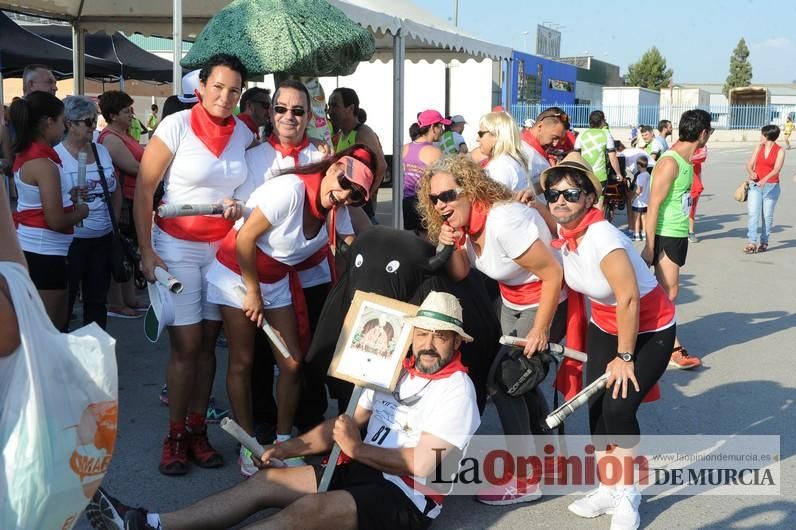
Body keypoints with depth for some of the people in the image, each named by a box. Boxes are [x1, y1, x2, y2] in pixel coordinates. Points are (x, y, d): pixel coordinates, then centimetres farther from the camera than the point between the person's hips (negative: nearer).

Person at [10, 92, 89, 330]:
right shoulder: (44, 164, -19)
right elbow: (56, 221, -22)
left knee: (58, 324, 19)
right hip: (44, 253, -10)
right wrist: (81, 212, -3)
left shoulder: (24, 156, 9)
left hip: (29, 248, 10)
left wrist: (69, 196, 10)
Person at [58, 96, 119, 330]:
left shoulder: (102, 151, 9)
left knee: (97, 300, 15)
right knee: (64, 302, 2)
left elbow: (116, 191, 19)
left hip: (103, 239, 6)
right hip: (71, 240, -6)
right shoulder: (56, 155, -11)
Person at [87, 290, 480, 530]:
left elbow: (424, 463, -21)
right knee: (267, 481, -3)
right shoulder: (397, 371, 14)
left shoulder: (456, 388, -11)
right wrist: (292, 448, 4)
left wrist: (358, 449, -14)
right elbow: (348, 423, 15)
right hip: (363, 471, 9)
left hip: (407, 498, -9)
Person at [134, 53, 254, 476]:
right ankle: (175, 436, 11)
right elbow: (143, 190, -10)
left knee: (208, 342, 8)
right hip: (177, 246, -4)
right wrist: (147, 252, -14)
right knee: (186, 345, -3)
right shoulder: (176, 126, -11)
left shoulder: (243, 133, 3)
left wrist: (238, 205, -7)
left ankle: (197, 430, 19)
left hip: (223, 247, 4)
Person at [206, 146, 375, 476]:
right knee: (242, 363, 1)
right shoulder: (290, 189, -29)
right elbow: (245, 239, -25)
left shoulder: (337, 210, -8)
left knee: (292, 363, 1)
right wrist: (253, 294, -17)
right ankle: (249, 446, 13)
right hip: (238, 274, -6)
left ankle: (283, 441, 15)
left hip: (277, 280, 6)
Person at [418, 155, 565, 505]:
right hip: (511, 304, 9)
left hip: (545, 305, -9)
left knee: (501, 381, -10)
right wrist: (453, 246, -19)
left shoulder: (503, 222, -32)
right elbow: (459, 275, 1)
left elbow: (553, 274, -29)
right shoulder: (464, 221, -6)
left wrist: (540, 331, -22)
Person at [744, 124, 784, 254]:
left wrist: (765, 179, -34)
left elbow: (777, 169, -17)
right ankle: (751, 242, -12)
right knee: (753, 213, -8)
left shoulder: (780, 151, -4)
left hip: (771, 186, -3)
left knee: (767, 215, 3)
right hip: (755, 185, 3)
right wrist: (751, 173, -18)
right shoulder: (759, 148, 8)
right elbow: (749, 165, 5)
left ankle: (763, 242, 13)